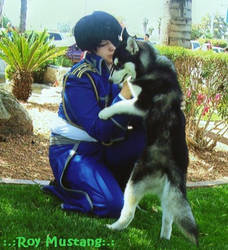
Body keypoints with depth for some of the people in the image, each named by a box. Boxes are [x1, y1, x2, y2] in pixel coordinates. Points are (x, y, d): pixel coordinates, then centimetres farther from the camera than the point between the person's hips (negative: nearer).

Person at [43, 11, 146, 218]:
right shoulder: (79, 78, -21)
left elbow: (138, 121, -4)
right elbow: (99, 130, -28)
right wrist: (125, 93, -34)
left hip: (103, 149, 7)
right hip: (72, 152, -7)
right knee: (113, 205, -23)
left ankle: (113, 181, 3)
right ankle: (63, 187, 3)